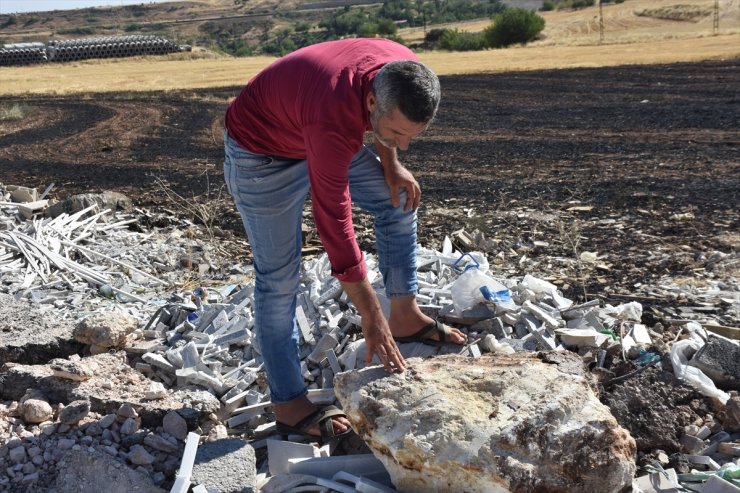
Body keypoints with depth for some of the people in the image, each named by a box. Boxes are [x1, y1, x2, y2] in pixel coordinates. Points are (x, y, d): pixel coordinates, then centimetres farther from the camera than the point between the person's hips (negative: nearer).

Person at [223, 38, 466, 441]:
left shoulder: (403, 71, -22)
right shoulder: (333, 119, -43)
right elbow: (334, 223, -38)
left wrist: (390, 164, -4)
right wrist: (370, 316, -32)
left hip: (316, 135, 8)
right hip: (260, 151, -7)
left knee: (399, 201, 6)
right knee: (279, 277, -6)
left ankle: (405, 317, 18)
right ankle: (287, 404, 4)